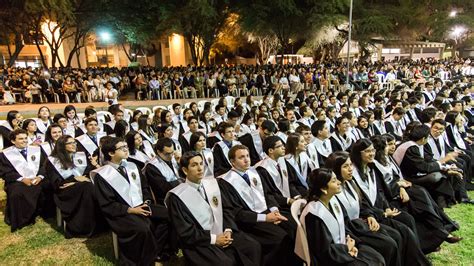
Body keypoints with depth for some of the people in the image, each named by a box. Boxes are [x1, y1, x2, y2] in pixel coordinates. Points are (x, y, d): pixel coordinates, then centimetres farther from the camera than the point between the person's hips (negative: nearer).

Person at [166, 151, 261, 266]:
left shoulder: (212, 183, 7)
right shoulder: (176, 196, -11)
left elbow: (226, 209, 11)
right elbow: (184, 232, -13)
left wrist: (228, 230, -6)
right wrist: (213, 239, -15)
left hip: (222, 233, 6)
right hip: (198, 242, -6)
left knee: (253, 247, -10)